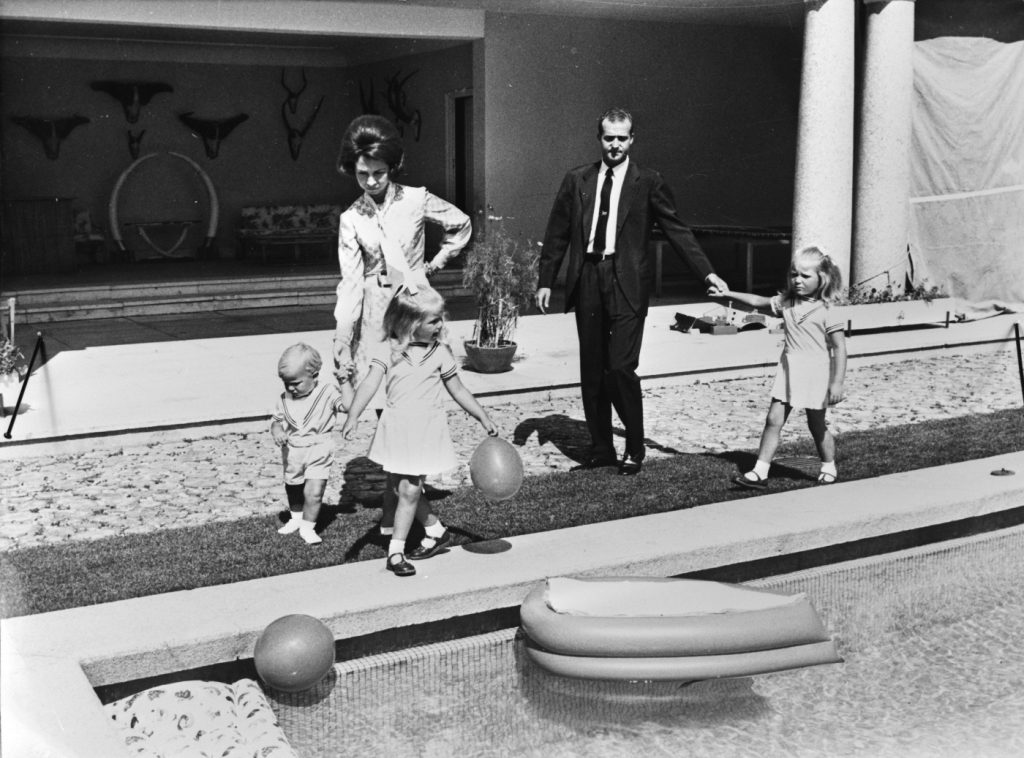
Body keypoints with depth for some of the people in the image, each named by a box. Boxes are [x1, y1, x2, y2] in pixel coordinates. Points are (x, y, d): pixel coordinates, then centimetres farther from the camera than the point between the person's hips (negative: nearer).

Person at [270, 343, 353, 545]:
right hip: (292, 452, 4)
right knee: (293, 489, 22)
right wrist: (276, 430, -18)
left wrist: (343, 381, -25)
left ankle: (308, 527, 6)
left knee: (314, 492, -13)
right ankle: (296, 518, 46)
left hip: (318, 452, -4)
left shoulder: (328, 393, -13)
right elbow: (276, 419, 4)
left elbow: (348, 405, -23)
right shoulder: (285, 399, -1)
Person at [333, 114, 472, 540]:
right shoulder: (351, 219, 4)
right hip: (375, 317, 2)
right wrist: (341, 347, -5)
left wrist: (436, 264, 8)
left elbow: (461, 226, 16)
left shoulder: (416, 201, 0)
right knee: (385, 410, 2)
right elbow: (350, 283, 0)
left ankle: (394, 513, 1)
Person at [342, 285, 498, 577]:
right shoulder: (388, 350, -5)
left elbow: (458, 390, 10)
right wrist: (353, 416, -28)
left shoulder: (440, 353, 0)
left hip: (426, 429, -1)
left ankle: (395, 552, 7)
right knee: (399, 487, 11)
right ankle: (436, 531, 31)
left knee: (409, 490, -3)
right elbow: (370, 383, -15)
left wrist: (484, 418, 12)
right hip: (396, 428, 2)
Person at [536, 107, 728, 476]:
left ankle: (635, 449, 8)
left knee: (621, 367, -10)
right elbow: (557, 234, 12)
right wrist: (545, 281, 8)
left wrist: (707, 272, -5)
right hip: (587, 282, 4)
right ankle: (600, 447, 21)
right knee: (591, 371, 8)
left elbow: (677, 230, 2)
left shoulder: (648, 183, 3)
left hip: (626, 283, -3)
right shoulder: (576, 180, 10)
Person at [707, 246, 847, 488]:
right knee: (773, 420, -1)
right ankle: (760, 472, 1)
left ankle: (829, 469, 30)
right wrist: (728, 293, 6)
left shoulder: (827, 312, -11)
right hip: (788, 370, 5)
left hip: (815, 373, -5)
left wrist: (837, 382, -15)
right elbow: (758, 301, 15)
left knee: (817, 425, 9)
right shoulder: (786, 303, 5)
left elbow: (839, 348, -11)